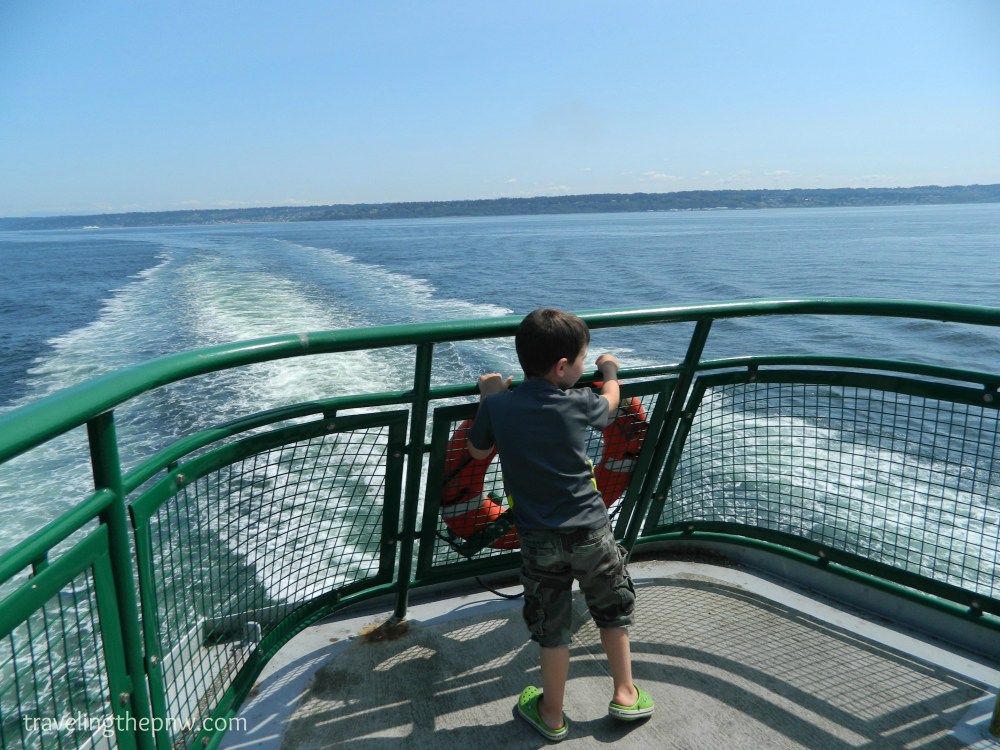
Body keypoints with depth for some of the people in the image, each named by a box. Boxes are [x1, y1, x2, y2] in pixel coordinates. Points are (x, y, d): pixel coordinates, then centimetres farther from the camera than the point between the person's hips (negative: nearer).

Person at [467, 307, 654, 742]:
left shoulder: (497, 405, -9)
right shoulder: (578, 404, -10)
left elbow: (477, 451, 9)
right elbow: (610, 403, 14)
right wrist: (610, 370, 34)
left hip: (539, 540, 1)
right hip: (590, 530, 0)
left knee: (552, 629, 16)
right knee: (614, 611, 24)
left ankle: (552, 715, 31)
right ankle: (625, 695, 37)